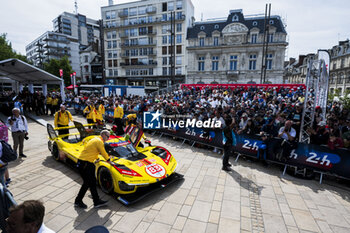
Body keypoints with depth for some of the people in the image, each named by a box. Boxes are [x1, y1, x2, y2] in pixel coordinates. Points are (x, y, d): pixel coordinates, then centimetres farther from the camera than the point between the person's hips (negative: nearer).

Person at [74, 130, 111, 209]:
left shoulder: (96, 139, 17)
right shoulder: (99, 142, -14)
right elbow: (104, 153, -8)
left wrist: (97, 159, 45)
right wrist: (109, 161, 7)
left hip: (88, 163, 10)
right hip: (84, 164, -10)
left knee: (92, 182, 10)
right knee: (87, 183, 0)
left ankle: (97, 201, 16)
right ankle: (78, 201, 18)